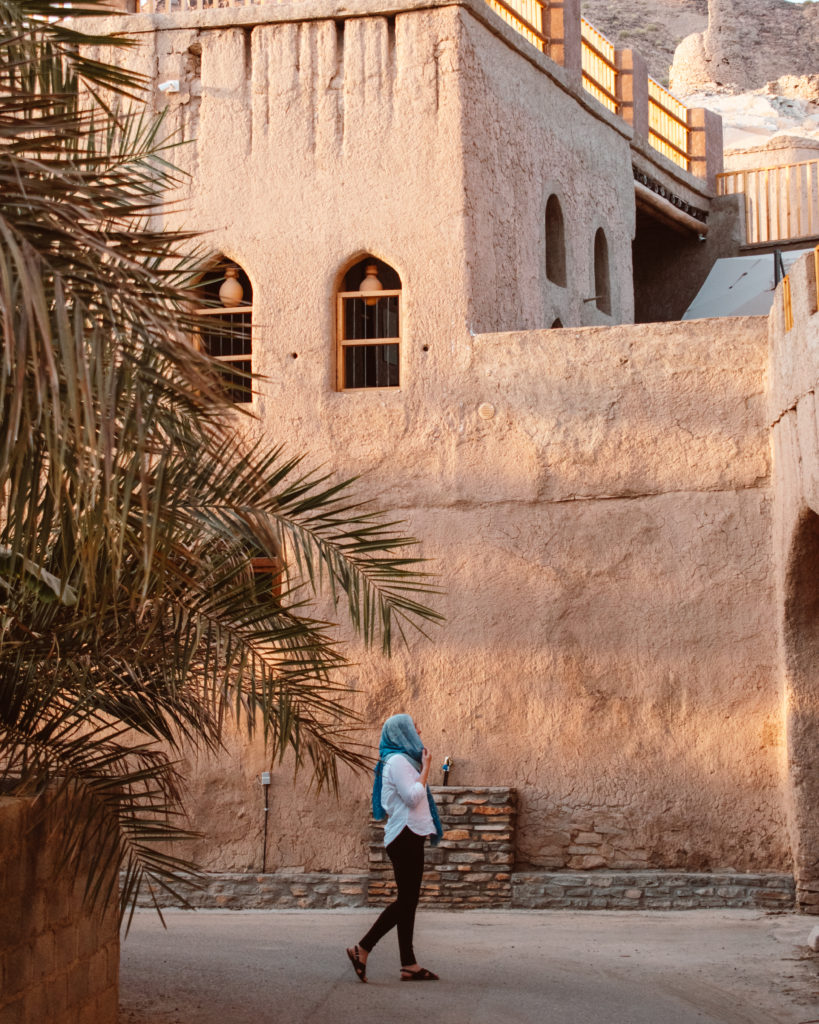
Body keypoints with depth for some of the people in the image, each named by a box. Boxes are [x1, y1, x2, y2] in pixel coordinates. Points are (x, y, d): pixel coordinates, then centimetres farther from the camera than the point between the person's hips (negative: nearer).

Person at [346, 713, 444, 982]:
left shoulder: (402, 760, 19)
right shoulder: (397, 761, -12)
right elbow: (413, 797, -21)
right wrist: (425, 767, -12)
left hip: (409, 838, 10)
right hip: (405, 836, -10)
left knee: (408, 900, 7)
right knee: (406, 900, -9)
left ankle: (409, 965, 6)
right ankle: (363, 948, -7)